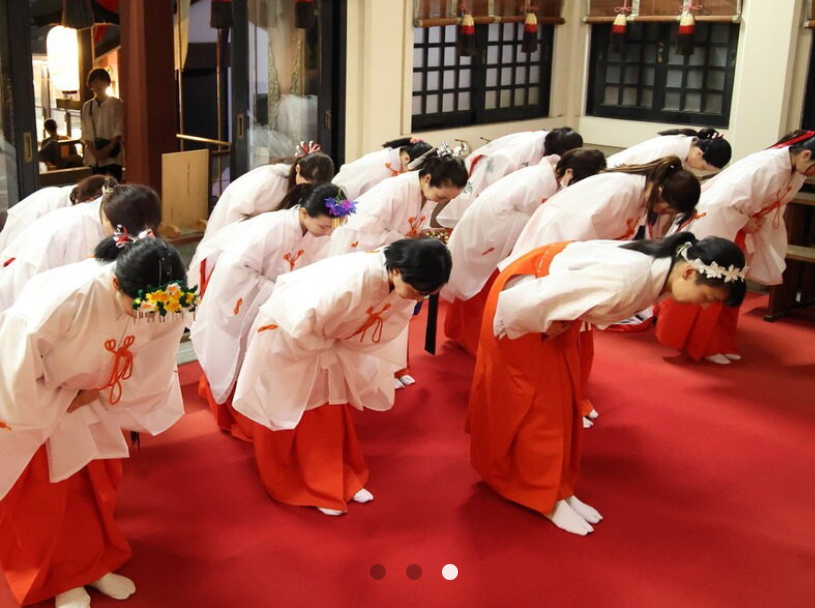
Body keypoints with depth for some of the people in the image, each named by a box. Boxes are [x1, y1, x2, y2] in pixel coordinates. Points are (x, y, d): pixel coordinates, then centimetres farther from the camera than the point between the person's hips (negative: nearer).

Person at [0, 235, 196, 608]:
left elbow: (151, 368, -12)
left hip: (86, 398, 5)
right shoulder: (62, 298, -42)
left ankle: (92, 564, 33)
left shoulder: (162, 304, -26)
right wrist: (61, 405, -20)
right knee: (43, 495, 7)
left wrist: (95, 395, -17)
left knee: (99, 480, 12)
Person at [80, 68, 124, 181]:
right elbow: (86, 132, 6)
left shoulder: (116, 103, 2)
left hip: (113, 156, -3)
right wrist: (94, 151, -10)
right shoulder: (87, 106, 11)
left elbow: (119, 130, -3)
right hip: (94, 156, 3)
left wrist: (108, 149, -14)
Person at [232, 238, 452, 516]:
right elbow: (299, 326, -38)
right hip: (287, 334, -6)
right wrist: (327, 344, -19)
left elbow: (383, 329, -5)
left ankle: (337, 481, 31)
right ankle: (287, 486, 28)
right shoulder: (350, 282, -43)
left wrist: (334, 343, -11)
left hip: (329, 342, 6)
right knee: (286, 416, 10)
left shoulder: (401, 282, -18)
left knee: (332, 413, 14)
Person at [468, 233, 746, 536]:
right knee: (535, 399, 2)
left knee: (560, 395, 13)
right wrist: (549, 329, -17)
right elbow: (537, 297, -36)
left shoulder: (658, 270, -10)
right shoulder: (627, 278, -38)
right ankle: (546, 496, 16)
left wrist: (562, 327, 2)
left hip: (549, 306, 8)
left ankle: (557, 488, 24)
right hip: (523, 307, -8)